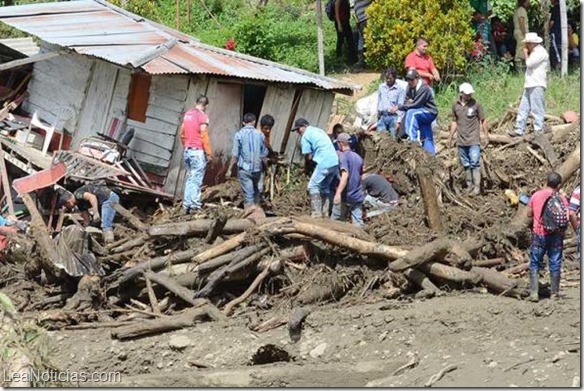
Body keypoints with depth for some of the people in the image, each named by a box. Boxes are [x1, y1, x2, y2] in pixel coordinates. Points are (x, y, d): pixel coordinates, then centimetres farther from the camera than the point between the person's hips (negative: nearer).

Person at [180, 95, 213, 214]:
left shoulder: (187, 115, 10)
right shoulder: (202, 116, -11)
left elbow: (182, 134, 15)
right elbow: (204, 136, -15)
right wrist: (209, 153, -9)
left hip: (188, 151, 7)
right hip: (198, 151, -7)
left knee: (190, 178, 13)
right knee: (197, 179, -5)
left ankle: (186, 205, 12)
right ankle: (195, 205, -7)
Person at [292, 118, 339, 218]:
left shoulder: (305, 136, -1)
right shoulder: (319, 131, 25)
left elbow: (309, 156, -1)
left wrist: (306, 167, 18)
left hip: (324, 163, -8)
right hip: (335, 162, 8)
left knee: (313, 186, -1)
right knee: (325, 187, 18)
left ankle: (317, 214, -7)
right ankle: (326, 213, 17)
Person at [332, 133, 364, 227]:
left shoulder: (344, 156, -10)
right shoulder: (358, 157, 12)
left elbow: (345, 175, -23)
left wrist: (338, 192, -31)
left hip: (346, 197, -6)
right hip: (358, 197, 6)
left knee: (335, 222, 6)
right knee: (358, 223, 2)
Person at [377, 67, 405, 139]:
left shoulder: (400, 89, 0)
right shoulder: (381, 87, 12)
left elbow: (400, 106, -3)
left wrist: (399, 121, -11)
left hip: (393, 117, -3)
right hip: (382, 116, 3)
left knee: (393, 137, -4)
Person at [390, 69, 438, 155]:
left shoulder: (424, 89, -24)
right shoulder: (410, 88, 1)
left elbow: (415, 104, -27)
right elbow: (406, 101, 6)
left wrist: (398, 108, -25)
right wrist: (409, 101, -20)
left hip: (430, 113, -8)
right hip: (422, 113, 8)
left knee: (411, 113, -30)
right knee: (427, 138, 8)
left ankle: (413, 138, -31)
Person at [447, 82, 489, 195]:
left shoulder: (476, 104, -6)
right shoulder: (455, 105, 4)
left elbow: (483, 120, 0)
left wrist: (486, 136, -2)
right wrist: (450, 137, 15)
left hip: (473, 140, -4)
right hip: (461, 141, 4)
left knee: (475, 164, -9)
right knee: (466, 165, 11)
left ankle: (477, 187, -8)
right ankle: (469, 186, 20)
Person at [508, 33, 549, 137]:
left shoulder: (540, 52, -10)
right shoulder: (534, 52, 22)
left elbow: (529, 63, -16)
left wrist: (526, 54, -4)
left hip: (537, 85, -10)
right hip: (529, 85, 10)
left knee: (537, 109, -8)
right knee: (523, 108, 8)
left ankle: (538, 130, -7)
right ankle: (519, 129, 9)